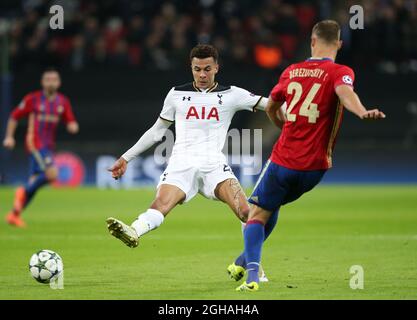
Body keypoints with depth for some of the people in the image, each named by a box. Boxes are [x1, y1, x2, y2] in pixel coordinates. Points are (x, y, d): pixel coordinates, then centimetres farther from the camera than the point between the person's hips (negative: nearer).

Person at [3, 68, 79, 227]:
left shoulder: (63, 102, 8)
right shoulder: (33, 99, -5)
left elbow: (71, 123, 12)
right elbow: (14, 116, 3)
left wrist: (72, 126, -12)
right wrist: (9, 136, -3)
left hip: (48, 145, 6)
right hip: (35, 142, -6)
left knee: (36, 181, 5)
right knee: (51, 174, -22)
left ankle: (14, 214, 13)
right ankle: (24, 191, -1)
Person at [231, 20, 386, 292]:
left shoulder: (292, 71, 7)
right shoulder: (340, 72, -5)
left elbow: (271, 108, 22)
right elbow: (345, 92, -30)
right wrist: (363, 113, -50)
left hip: (283, 159, 0)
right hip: (315, 166, 0)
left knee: (258, 213, 5)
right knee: (272, 205, 24)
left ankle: (252, 274, -16)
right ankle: (246, 260, 29)